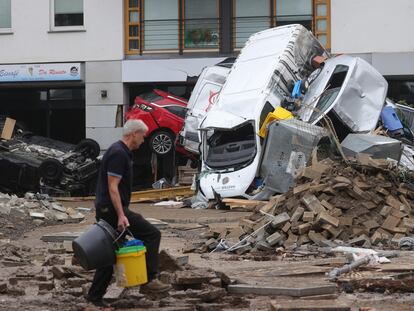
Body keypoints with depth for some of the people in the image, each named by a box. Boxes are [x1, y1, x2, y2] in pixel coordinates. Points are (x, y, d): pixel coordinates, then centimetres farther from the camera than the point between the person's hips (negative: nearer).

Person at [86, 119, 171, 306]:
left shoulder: (121, 152, 16)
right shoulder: (119, 153, -15)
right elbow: (112, 187, -21)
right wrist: (121, 215, -25)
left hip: (105, 211, 10)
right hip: (113, 209, -10)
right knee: (151, 234, -5)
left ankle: (95, 296, 15)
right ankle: (149, 280, -5)